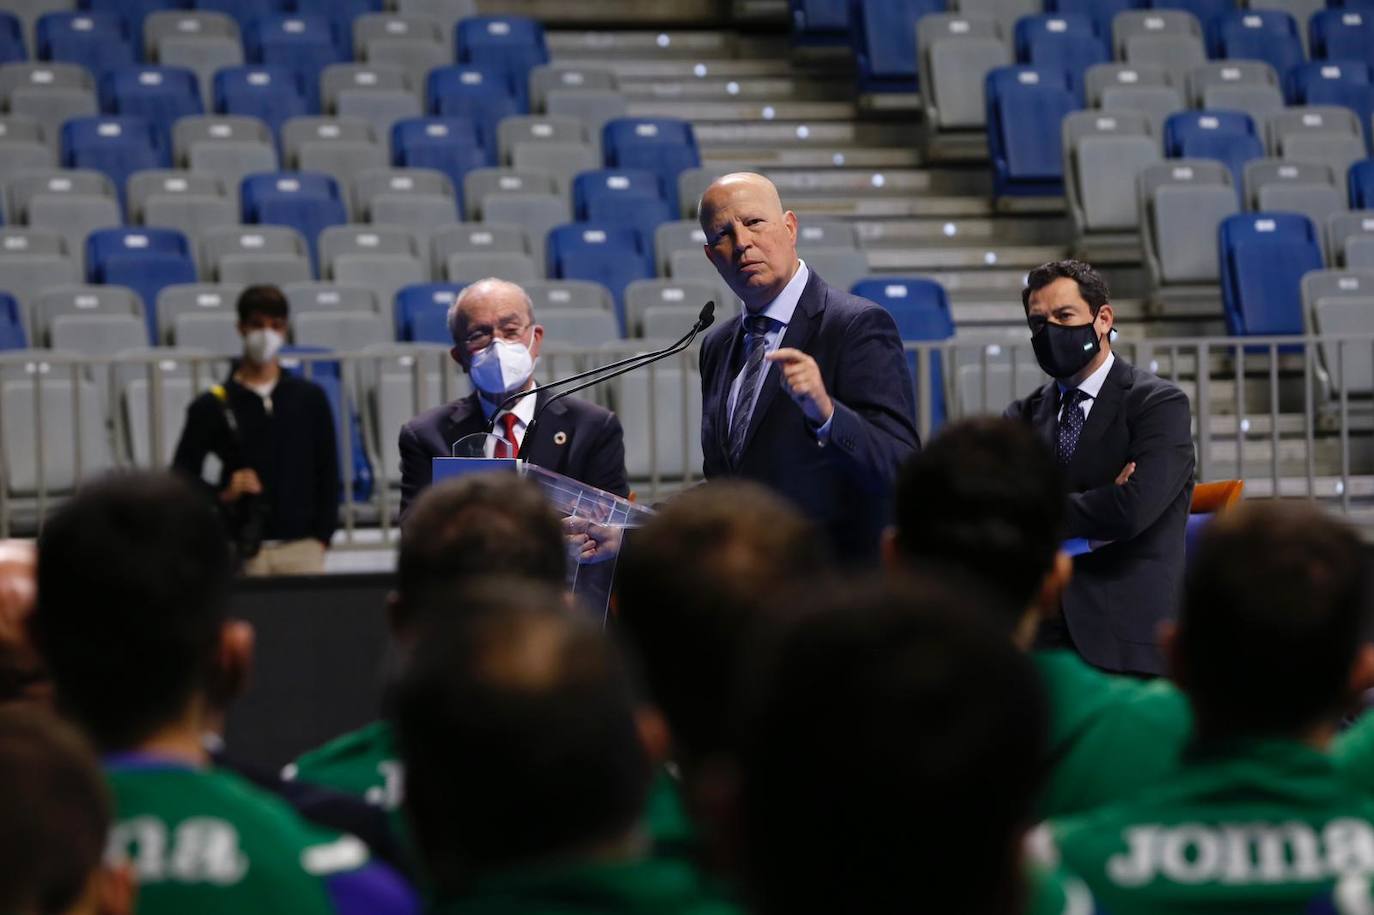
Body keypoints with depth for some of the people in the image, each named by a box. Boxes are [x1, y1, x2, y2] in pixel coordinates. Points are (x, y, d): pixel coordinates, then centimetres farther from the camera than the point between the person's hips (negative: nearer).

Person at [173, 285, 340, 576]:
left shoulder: (310, 398, 9)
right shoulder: (212, 406, 3)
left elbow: (328, 474, 10)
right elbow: (182, 475, 3)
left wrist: (321, 537, 2)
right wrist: (223, 494, -14)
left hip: (301, 547, 1)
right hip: (243, 549, -1)